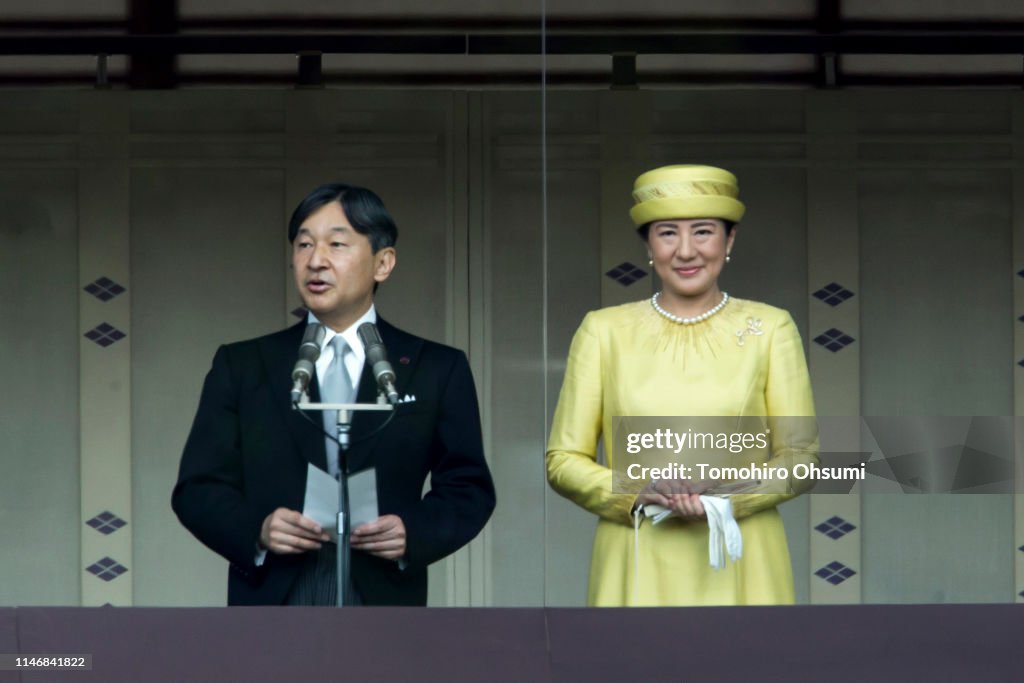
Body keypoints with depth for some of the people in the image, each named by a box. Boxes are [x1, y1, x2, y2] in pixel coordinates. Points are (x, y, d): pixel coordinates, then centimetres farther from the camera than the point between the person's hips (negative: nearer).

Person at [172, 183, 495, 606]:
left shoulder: (437, 370, 10)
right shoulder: (241, 367, 12)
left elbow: (469, 489, 9)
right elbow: (197, 488, 8)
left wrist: (414, 532, -12)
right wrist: (255, 531, -13)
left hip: (383, 614, 0)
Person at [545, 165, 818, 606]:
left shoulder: (771, 329, 7)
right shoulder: (603, 331, 8)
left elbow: (802, 456, 4)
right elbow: (563, 460, 7)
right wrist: (635, 494, -11)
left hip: (738, 570, 0)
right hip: (638, 568, 0)